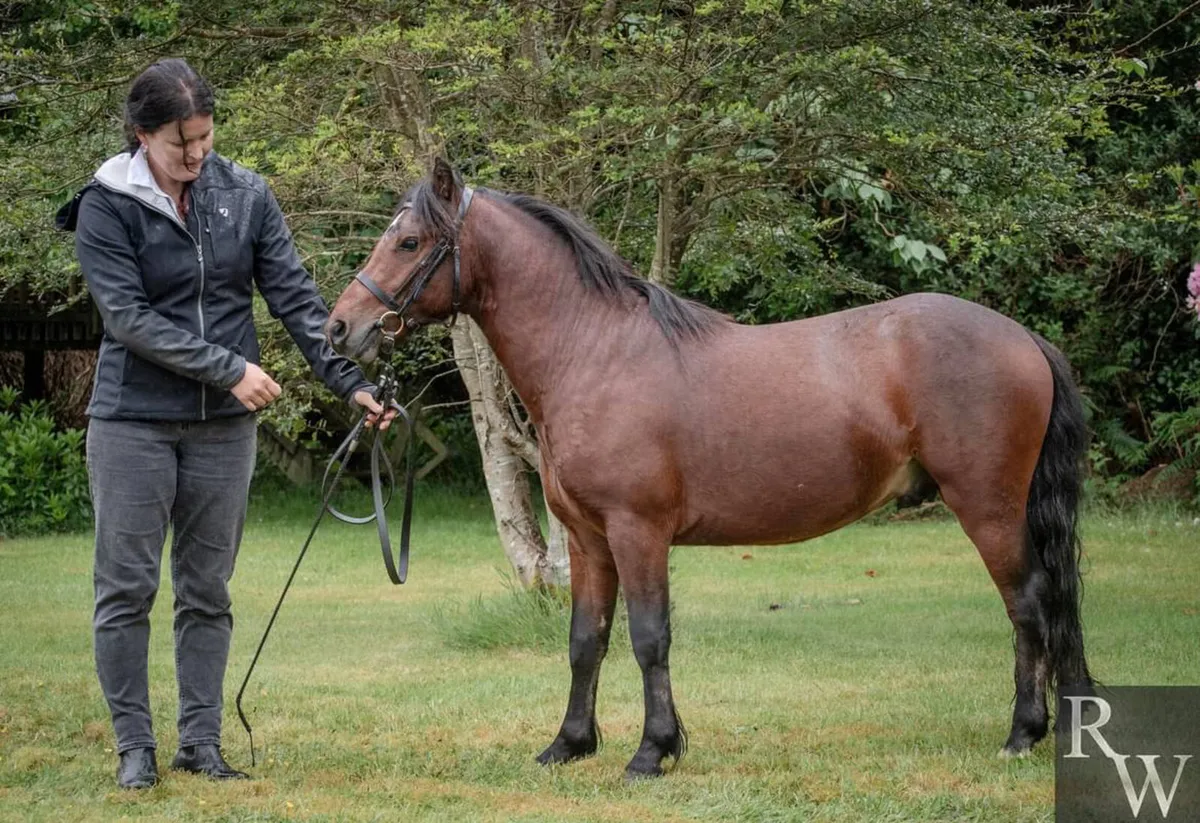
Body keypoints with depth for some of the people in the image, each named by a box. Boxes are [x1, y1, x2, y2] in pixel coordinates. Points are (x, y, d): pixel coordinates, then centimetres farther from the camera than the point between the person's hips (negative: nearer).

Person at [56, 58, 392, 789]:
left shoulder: (246, 196, 0)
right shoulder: (108, 207, -9)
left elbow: (296, 298, -1)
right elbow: (129, 317, -15)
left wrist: (351, 381, -10)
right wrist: (228, 367, -20)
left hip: (224, 426, 3)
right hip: (135, 421, -3)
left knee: (208, 590, 8)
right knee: (126, 588, 0)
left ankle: (202, 741, 14)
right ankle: (135, 746, 8)